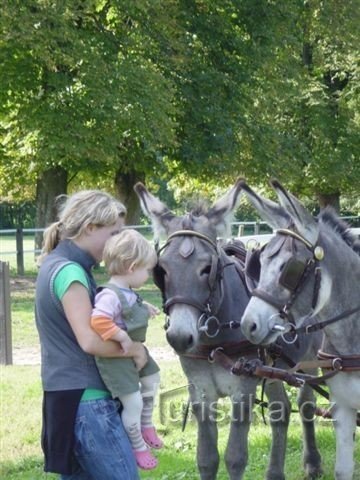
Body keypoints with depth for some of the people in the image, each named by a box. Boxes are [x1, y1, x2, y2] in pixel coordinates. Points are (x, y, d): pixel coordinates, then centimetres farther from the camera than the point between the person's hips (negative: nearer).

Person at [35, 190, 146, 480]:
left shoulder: (58, 265, 13)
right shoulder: (69, 271, -17)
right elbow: (90, 341, -27)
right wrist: (134, 349, -11)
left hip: (72, 400, 10)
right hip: (86, 402, -10)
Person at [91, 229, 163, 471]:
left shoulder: (128, 292, 3)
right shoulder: (110, 295, -29)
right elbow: (98, 321, -42)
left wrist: (144, 307, 11)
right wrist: (122, 337, -35)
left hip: (134, 351, 11)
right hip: (116, 358, -11)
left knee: (152, 380, 28)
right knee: (134, 402, -4)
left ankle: (146, 425, 48)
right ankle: (138, 446, 17)